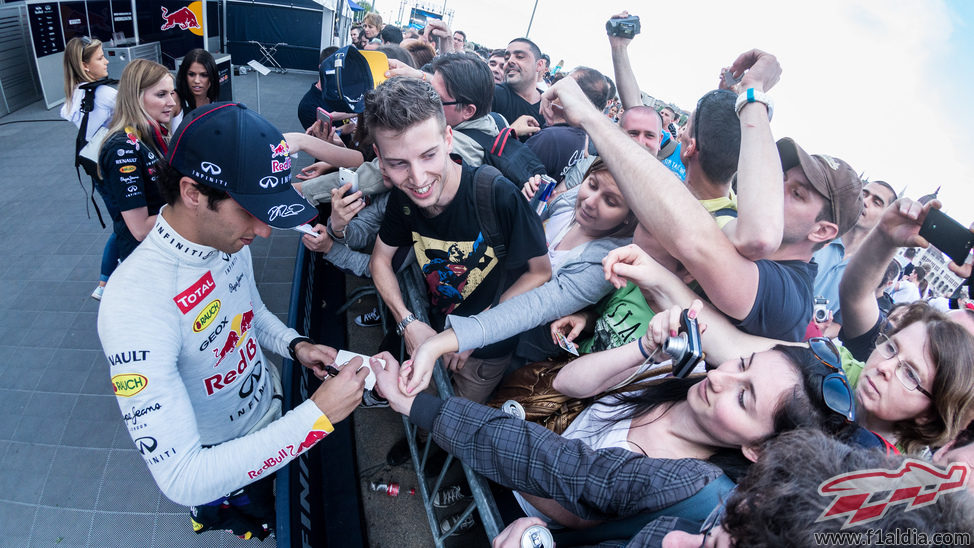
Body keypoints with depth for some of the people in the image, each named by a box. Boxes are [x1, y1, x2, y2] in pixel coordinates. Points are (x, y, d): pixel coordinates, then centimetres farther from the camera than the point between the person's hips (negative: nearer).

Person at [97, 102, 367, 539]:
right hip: (220, 468, -6)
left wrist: (294, 345, -12)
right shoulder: (134, 305, -38)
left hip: (276, 411, 6)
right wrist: (317, 416, -39)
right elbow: (180, 479, -39)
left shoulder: (227, 235, -14)